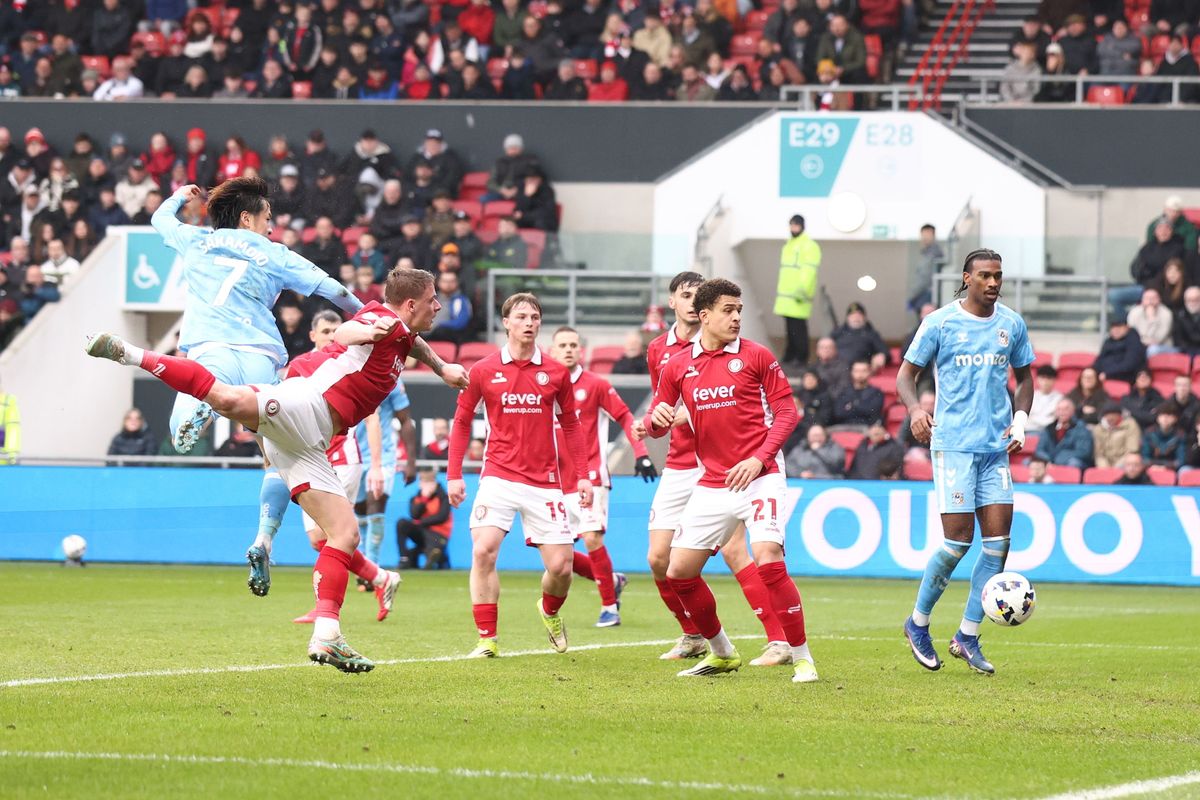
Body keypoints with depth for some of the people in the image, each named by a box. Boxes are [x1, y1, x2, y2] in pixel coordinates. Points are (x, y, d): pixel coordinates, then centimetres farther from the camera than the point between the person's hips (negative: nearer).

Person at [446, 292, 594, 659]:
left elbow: (570, 424, 13)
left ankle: (550, 612, 32)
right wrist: (454, 474, 3)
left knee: (560, 566, -3)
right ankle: (487, 639, -9)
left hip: (544, 483, 1)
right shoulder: (484, 371, 2)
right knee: (483, 552, -19)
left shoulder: (556, 373, 5)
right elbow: (462, 420, 9)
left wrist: (582, 475, 7)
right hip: (499, 477, -1)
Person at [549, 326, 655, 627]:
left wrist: (640, 453, -10)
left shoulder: (595, 384, -2)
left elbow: (625, 417, -1)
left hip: (590, 476, -5)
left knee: (592, 538, -17)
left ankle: (609, 606, -4)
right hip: (558, 480, 5)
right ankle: (612, 581, 19)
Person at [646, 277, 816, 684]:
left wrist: (759, 459, -14)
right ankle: (721, 653, 23)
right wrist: (657, 418, -14)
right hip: (710, 481, 5)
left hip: (758, 478, -5)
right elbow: (655, 424, 11)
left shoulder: (756, 356, -3)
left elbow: (786, 410, -2)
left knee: (769, 561, -21)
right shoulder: (677, 366, 6)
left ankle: (802, 658, -10)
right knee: (679, 571, 3)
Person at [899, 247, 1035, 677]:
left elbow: (1024, 378, 20)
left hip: (996, 446, 5)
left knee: (998, 538, -3)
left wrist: (1020, 419, 2)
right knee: (958, 539, -10)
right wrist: (914, 408, -19)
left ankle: (968, 637, 7)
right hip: (953, 443, -5)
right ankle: (918, 624, 11)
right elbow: (906, 373, 1)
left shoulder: (1012, 324, 8)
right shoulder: (940, 322, -3)